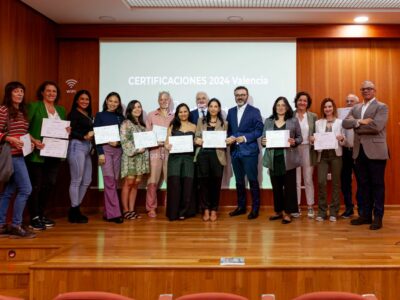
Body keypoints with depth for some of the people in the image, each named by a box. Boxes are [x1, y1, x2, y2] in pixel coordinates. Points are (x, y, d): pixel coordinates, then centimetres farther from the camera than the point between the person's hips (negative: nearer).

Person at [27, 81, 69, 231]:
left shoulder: (61, 110, 17)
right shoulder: (34, 106, -1)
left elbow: (65, 129, 23)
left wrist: (68, 131, 0)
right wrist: (34, 141, -20)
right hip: (38, 153, -6)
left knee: (51, 184, 9)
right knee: (36, 185, 0)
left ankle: (41, 214, 24)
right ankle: (34, 218, 8)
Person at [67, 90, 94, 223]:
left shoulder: (88, 115, 19)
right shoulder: (73, 114, -4)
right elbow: (71, 131, -15)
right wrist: (85, 136, -24)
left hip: (87, 147, 9)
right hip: (77, 146, -8)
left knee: (87, 180, 11)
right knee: (76, 180, -4)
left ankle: (76, 208, 21)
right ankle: (74, 212, 4)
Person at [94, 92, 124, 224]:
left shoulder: (120, 117, 15)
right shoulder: (100, 115, 5)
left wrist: (118, 141, -10)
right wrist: (100, 153, -10)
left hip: (118, 150, 4)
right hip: (105, 149, -4)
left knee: (115, 181, 3)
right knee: (109, 181, -11)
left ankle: (108, 212, 11)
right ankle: (114, 213, -11)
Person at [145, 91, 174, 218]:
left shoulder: (174, 117, 12)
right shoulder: (151, 116, 9)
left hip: (170, 150, 1)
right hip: (155, 150, -1)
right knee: (153, 180, -6)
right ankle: (151, 208, 3)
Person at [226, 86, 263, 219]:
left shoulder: (254, 111, -2)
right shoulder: (231, 111, 14)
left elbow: (259, 130, -8)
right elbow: (228, 129, 13)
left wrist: (245, 138, -18)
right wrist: (229, 138, -8)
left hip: (249, 151, -5)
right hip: (235, 151, 5)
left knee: (253, 180, 0)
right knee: (239, 181, 13)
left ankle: (255, 208, 10)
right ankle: (241, 206, 23)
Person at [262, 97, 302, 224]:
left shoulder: (294, 121, 5)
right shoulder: (268, 121, 10)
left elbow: (300, 137, 5)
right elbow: (263, 138, 11)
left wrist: (294, 142, -15)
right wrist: (263, 142, -11)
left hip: (288, 158, -2)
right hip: (273, 158, 2)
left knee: (289, 186, 0)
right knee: (276, 186, 7)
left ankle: (287, 212, 9)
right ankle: (278, 211, 20)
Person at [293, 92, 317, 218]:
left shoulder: (313, 116, 5)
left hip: (308, 150, 1)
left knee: (308, 180, 7)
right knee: (296, 181, 4)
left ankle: (310, 207, 15)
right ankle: (296, 207, 13)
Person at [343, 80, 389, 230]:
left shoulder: (382, 107, -3)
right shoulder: (355, 108, 15)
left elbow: (376, 126, -18)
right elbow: (345, 123, 1)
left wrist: (357, 126, -7)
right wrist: (360, 121, -15)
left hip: (375, 151, -6)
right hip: (359, 151, 6)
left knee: (377, 184, 1)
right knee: (363, 184, 11)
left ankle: (378, 217, 8)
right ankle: (366, 214, 21)